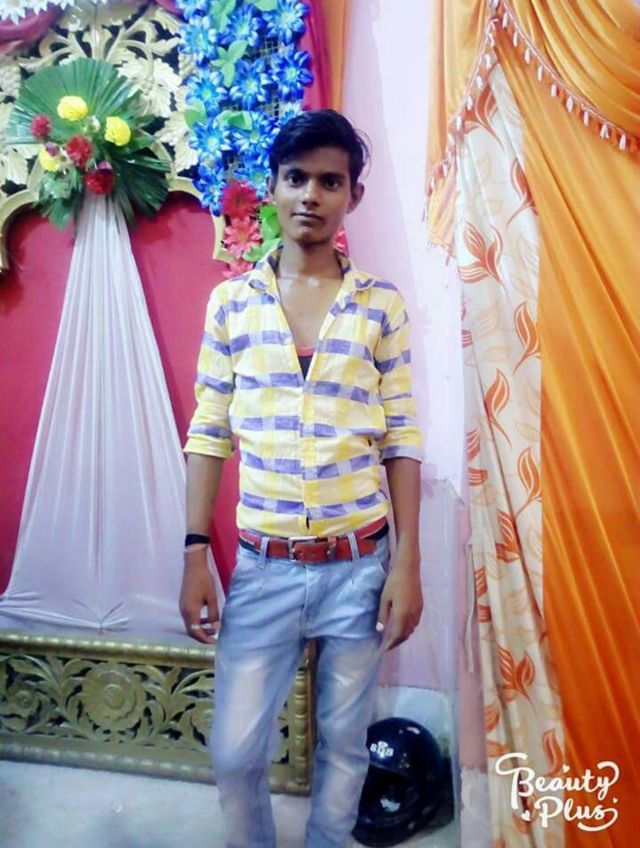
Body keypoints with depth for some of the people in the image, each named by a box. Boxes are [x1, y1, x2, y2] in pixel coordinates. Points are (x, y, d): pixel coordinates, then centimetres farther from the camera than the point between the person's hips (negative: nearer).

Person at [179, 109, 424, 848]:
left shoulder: (383, 304, -1)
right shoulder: (230, 300, 1)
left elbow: (402, 439, -1)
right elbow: (209, 434, 2)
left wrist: (407, 563, -4)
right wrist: (195, 554, -2)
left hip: (360, 564, 0)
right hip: (264, 565, 1)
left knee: (344, 743, 17)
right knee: (235, 751, 11)